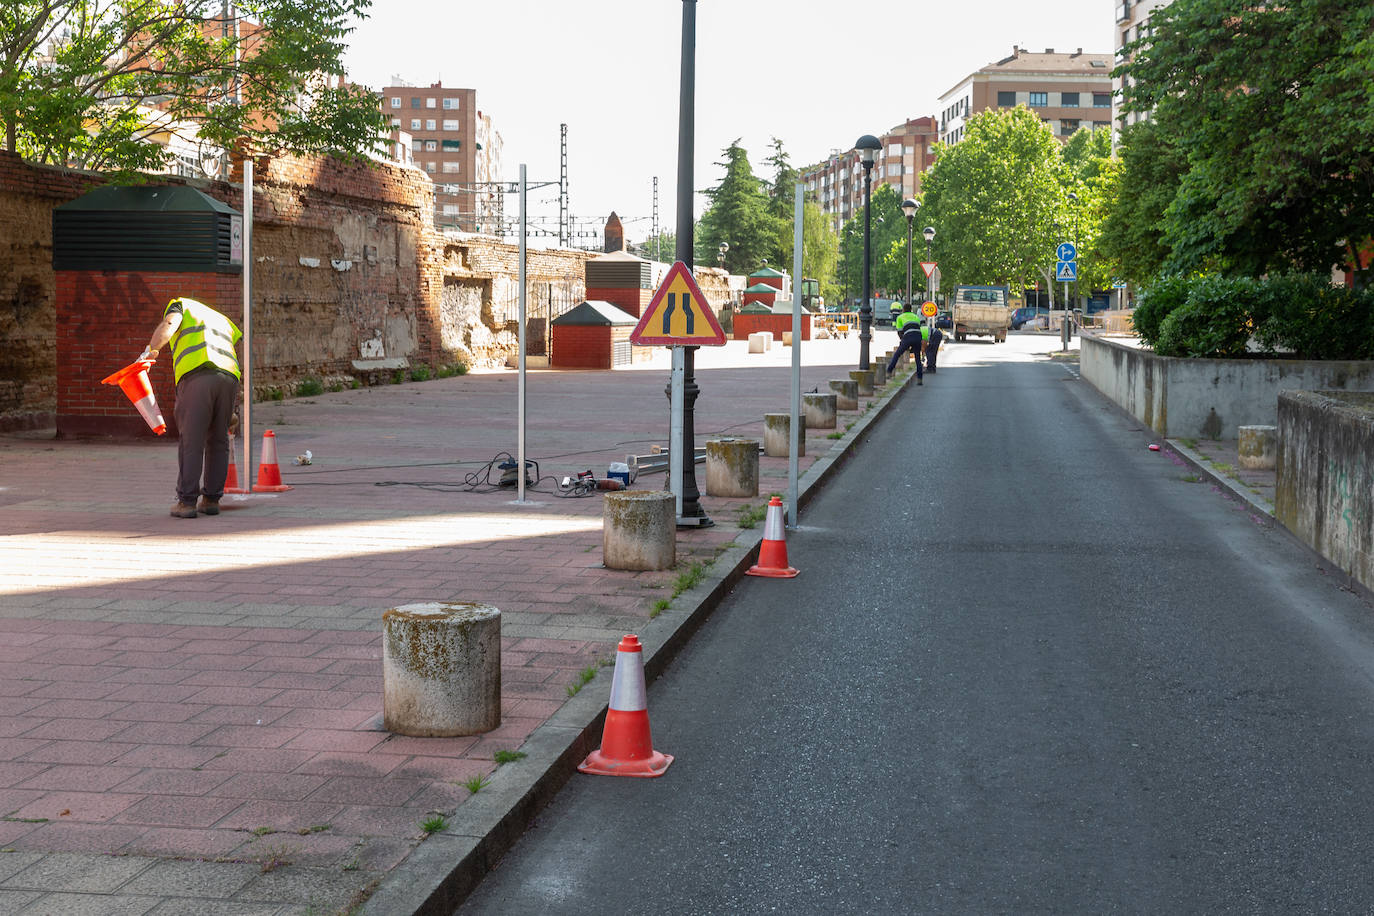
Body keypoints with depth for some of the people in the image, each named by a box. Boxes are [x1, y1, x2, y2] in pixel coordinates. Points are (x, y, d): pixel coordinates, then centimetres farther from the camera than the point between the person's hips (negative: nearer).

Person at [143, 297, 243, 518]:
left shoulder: (181, 304, 22)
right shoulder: (222, 319, 38)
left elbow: (169, 324, -1)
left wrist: (150, 350, 2)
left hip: (196, 376, -5)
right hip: (229, 377, 5)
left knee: (191, 441, -1)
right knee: (218, 441, 14)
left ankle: (187, 501, -3)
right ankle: (211, 499, 16)